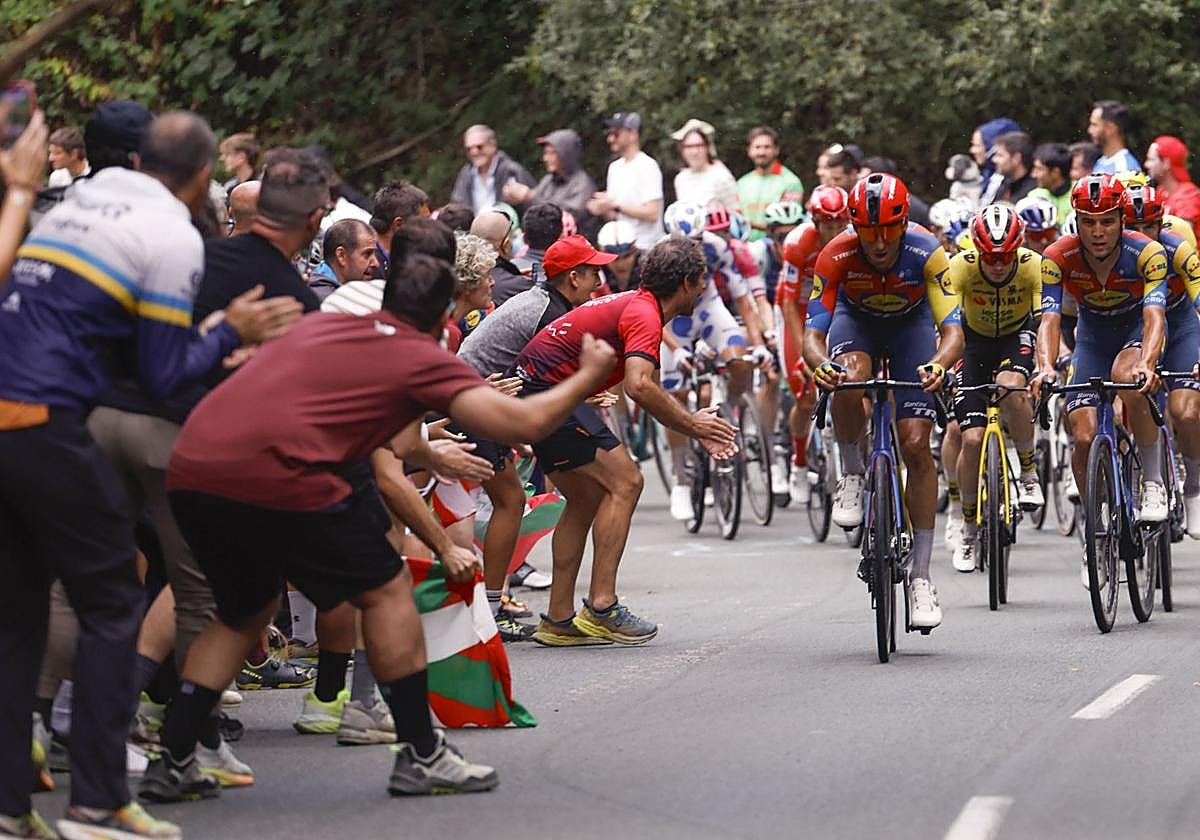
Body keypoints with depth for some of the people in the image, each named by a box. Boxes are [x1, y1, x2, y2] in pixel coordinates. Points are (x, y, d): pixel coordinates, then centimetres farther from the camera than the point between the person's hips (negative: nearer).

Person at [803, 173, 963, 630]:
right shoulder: (836, 256, -32)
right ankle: (851, 475, -10)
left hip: (912, 323, 0)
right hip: (857, 320, 0)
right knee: (848, 375, -37)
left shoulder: (926, 253, -33)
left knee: (916, 444, -13)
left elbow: (953, 329, -37)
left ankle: (921, 576, -7)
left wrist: (938, 364, -59)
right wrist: (820, 364, -56)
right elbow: (813, 333, -32)